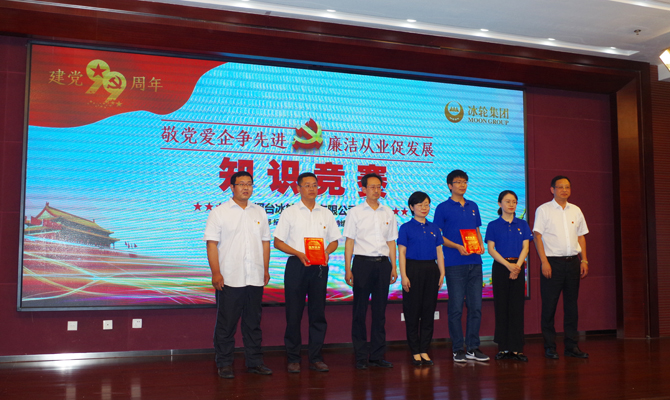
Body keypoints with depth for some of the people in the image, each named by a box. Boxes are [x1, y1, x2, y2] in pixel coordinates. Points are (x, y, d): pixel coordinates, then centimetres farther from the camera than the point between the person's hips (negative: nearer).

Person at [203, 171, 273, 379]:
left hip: (255, 278, 4)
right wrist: (216, 273, -13)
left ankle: (254, 362, 21)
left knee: (253, 321, 11)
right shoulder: (219, 212, -1)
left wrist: (266, 269, 10)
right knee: (226, 323, 2)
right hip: (229, 279, -4)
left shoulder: (259, 212, 13)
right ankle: (224, 364, 14)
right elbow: (212, 243, -6)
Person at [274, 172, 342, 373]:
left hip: (319, 266, 3)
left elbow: (334, 241, 15)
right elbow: (278, 242, 0)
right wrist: (298, 254, -14)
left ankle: (316, 358, 16)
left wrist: (326, 252, -7)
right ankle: (293, 358, 12)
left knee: (318, 313, 6)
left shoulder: (326, 214, 12)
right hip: (296, 265, -3)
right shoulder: (289, 213, 3)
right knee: (294, 313, 1)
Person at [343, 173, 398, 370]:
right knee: (360, 310, 1)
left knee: (380, 310, 7)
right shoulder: (355, 212, 2)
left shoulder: (388, 213, 12)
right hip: (362, 263, -3)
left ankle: (377, 355, 16)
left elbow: (391, 241, 14)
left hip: (383, 264, 3)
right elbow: (349, 241, -1)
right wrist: (347, 269, -7)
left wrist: (393, 266, 8)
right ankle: (361, 356, 9)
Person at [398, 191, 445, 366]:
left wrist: (442, 273, 4)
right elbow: (401, 253, -5)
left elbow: (439, 252, 12)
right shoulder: (406, 228, -2)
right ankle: (415, 352, 10)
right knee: (412, 311, 0)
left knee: (429, 310, 6)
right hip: (413, 269, -4)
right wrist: (403, 275, -12)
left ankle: (424, 350, 16)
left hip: (431, 270, 4)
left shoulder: (434, 228, 11)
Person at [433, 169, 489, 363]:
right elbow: (438, 235, -2)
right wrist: (457, 246, -15)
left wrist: (480, 245, 0)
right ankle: (458, 349, 9)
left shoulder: (473, 206, 15)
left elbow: (477, 231, 20)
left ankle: (473, 347, 14)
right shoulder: (443, 207, 0)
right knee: (456, 307, 0)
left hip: (474, 262, 5)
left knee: (476, 306, 5)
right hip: (454, 264, -5)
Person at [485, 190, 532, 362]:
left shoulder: (522, 224, 9)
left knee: (517, 307, 0)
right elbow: (491, 249, -3)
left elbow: (525, 247, 2)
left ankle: (516, 348, 5)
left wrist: (517, 266, -12)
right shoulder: (493, 225, 3)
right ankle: (503, 348, 8)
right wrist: (508, 264, -14)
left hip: (518, 267, 2)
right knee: (501, 307, 1)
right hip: (500, 268, -1)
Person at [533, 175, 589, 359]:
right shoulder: (543, 210, -1)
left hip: (573, 261, 5)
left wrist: (584, 260, 8)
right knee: (549, 305, -2)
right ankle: (549, 347, 6)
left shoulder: (576, 210, 14)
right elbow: (537, 236, -5)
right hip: (552, 261, -5)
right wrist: (544, 262, -13)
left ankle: (571, 346, 16)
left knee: (572, 304, 8)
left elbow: (581, 236, 17)